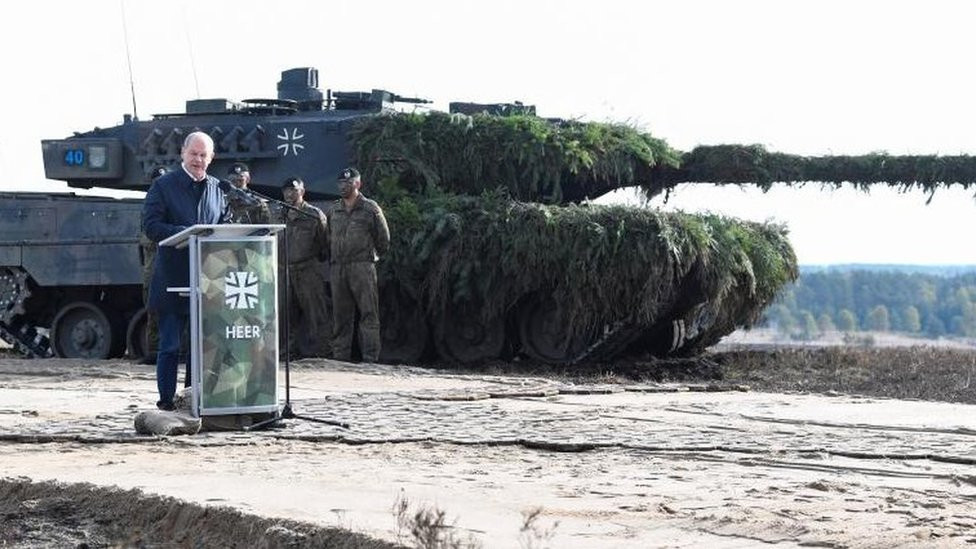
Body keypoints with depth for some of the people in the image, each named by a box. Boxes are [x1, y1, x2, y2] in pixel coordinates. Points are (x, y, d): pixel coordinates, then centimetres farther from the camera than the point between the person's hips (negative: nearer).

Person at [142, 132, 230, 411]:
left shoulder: (218, 189, 13)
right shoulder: (164, 186, -1)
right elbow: (151, 225, -9)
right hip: (172, 280, -4)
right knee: (170, 345, -1)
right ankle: (166, 399, 5)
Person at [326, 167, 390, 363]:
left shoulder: (370, 209, 2)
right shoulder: (333, 211, 14)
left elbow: (383, 240, 7)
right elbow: (329, 238, 24)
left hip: (363, 267, -4)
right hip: (337, 268, 4)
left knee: (368, 313, -7)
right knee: (340, 316, 6)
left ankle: (370, 358, -8)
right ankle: (340, 357, 10)